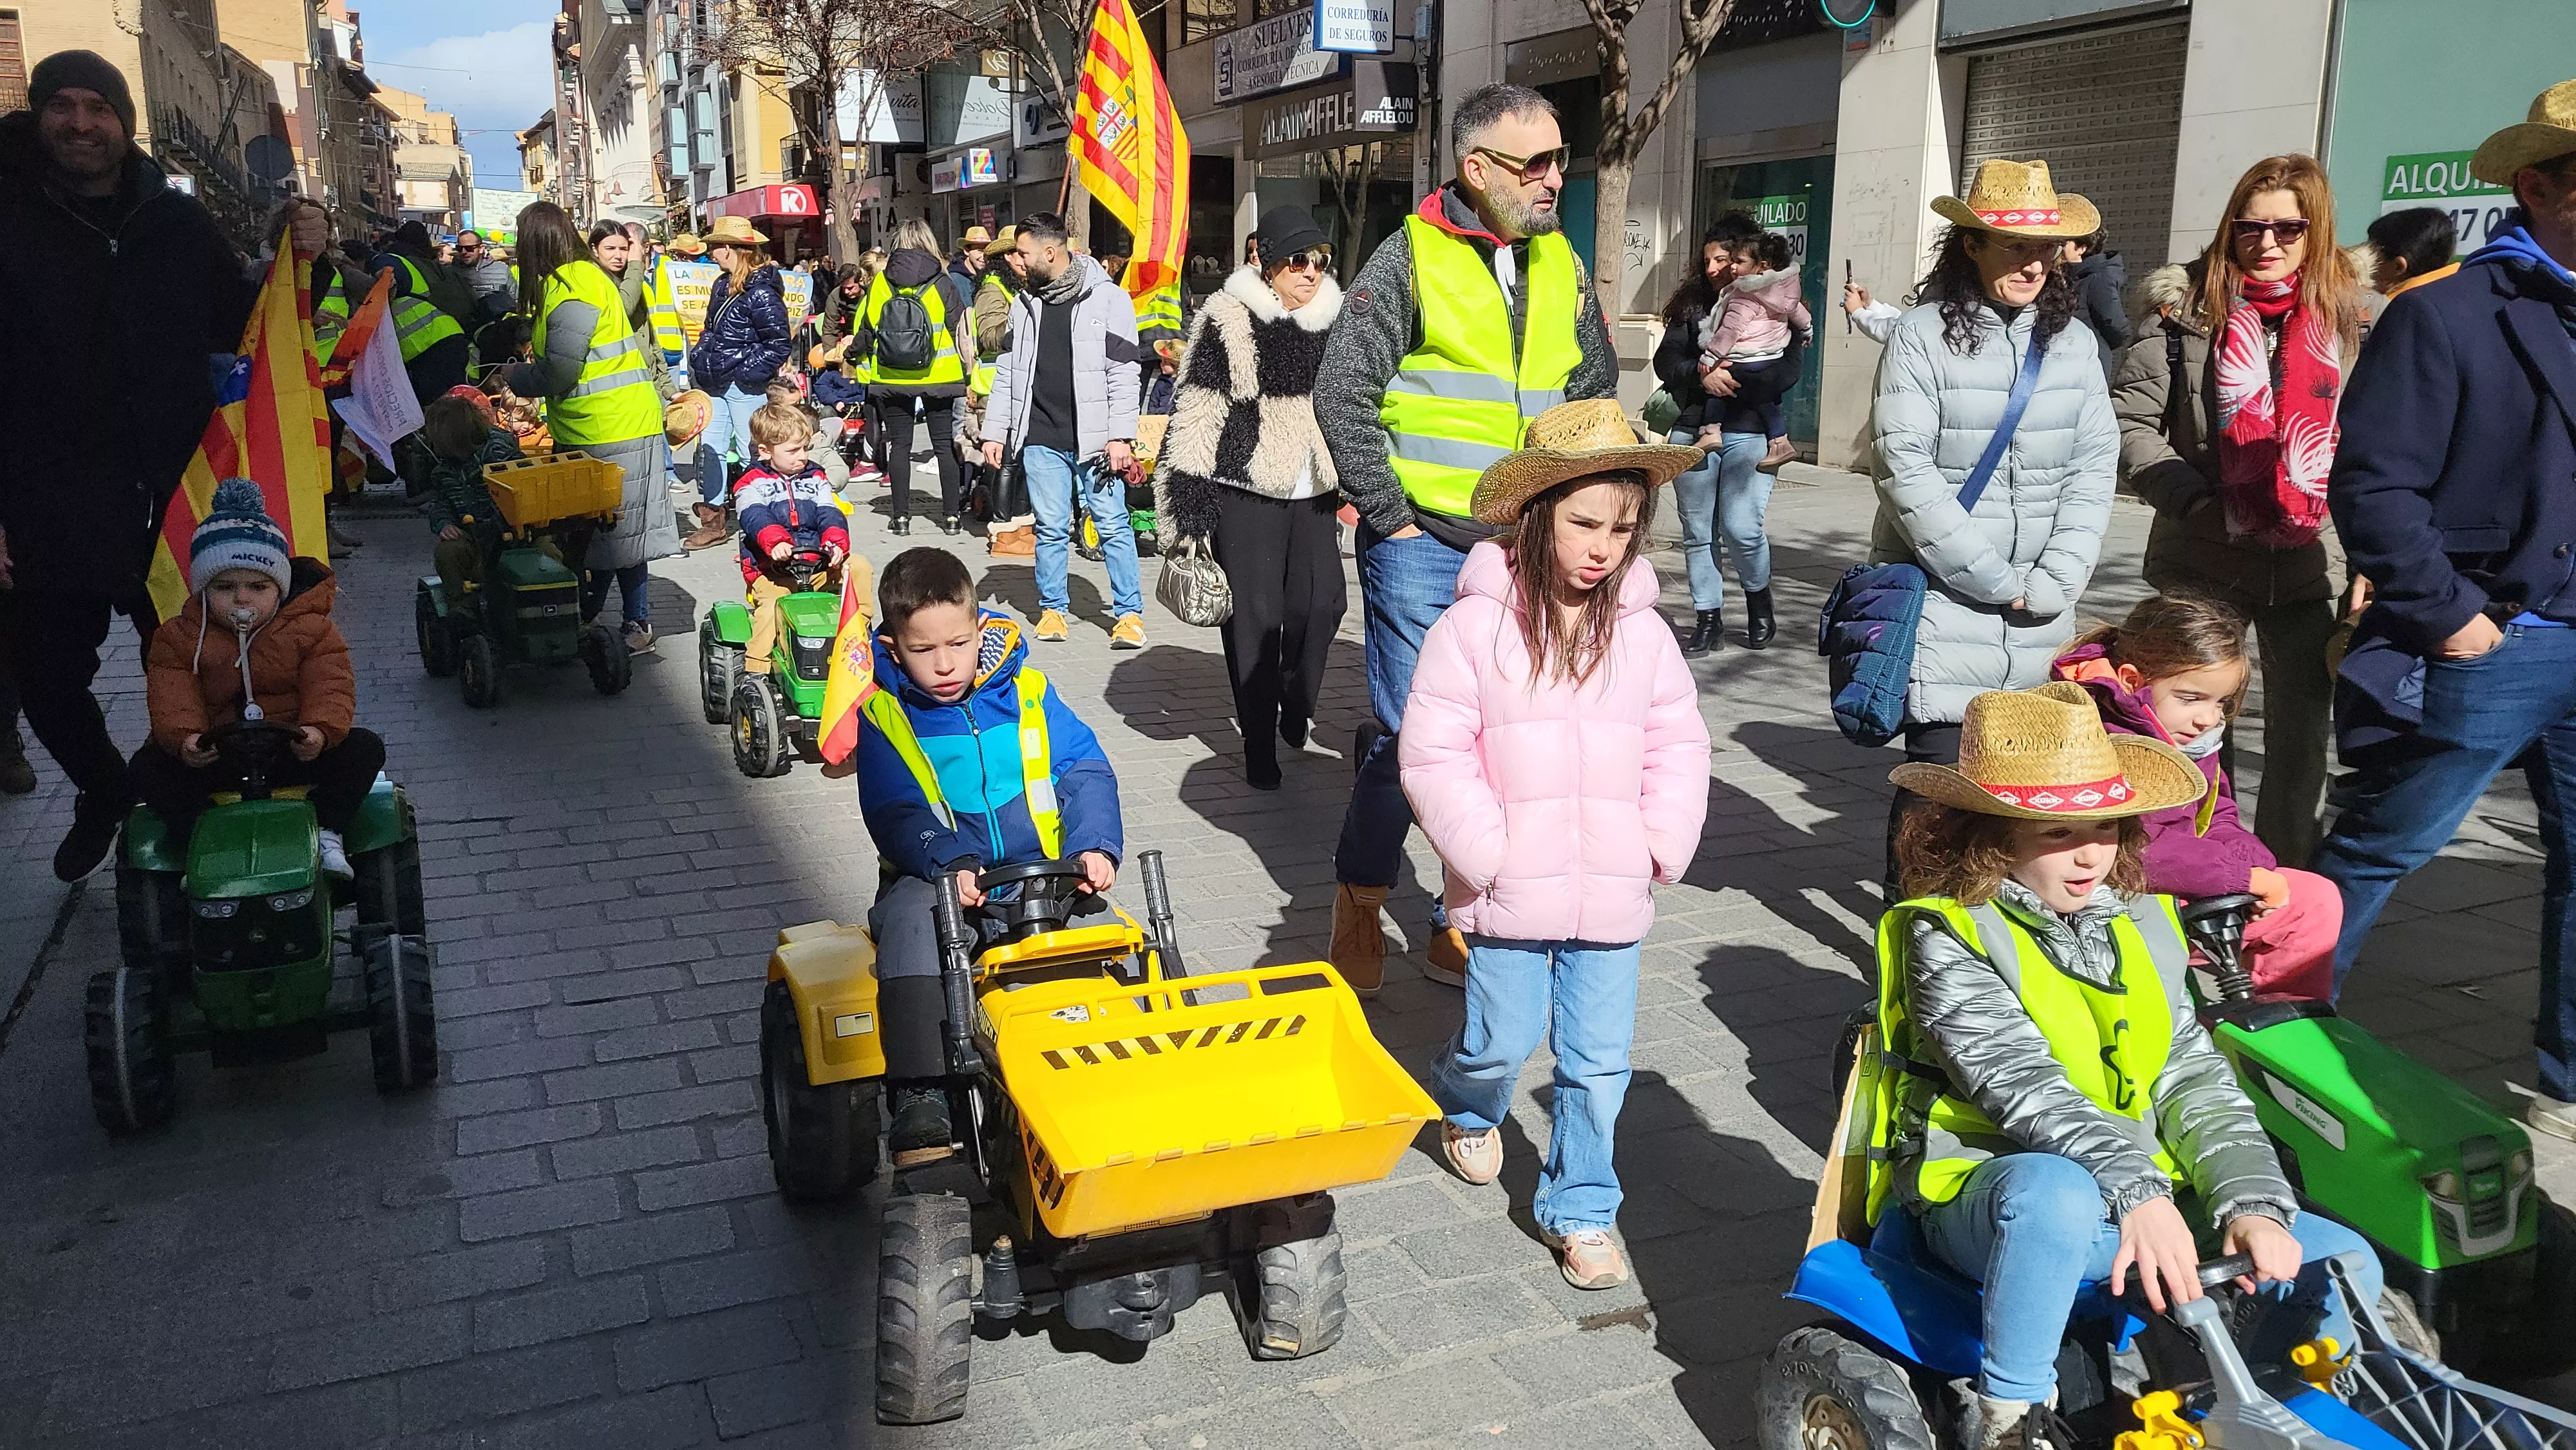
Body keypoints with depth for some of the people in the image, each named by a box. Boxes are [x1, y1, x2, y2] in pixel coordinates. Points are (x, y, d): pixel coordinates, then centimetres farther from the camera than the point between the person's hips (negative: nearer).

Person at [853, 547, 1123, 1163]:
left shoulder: (1027, 694, 5)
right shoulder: (884, 717, 0)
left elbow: (1086, 772, 1)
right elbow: (895, 813, -10)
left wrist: (1094, 846, -17)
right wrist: (949, 864, -29)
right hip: (936, 879, -2)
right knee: (911, 914, -35)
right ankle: (918, 1101, -42)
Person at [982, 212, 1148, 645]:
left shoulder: (1108, 299, -4)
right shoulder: (1025, 302, 11)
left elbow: (1123, 374, -7)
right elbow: (1008, 371, 15)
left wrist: (1120, 436, -12)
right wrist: (994, 431, 10)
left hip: (1094, 439, -4)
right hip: (1041, 440, 4)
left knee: (1113, 524, -1)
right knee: (1051, 528, 8)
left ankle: (1129, 611, 7)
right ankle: (1053, 608, 21)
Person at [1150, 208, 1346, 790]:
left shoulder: (1335, 321, 9)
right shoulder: (1229, 322, -8)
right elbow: (1194, 415, -9)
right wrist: (1189, 506, -11)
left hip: (1313, 492, 5)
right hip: (1247, 492, -5)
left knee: (1321, 604, 2)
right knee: (1256, 615, 0)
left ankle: (1296, 711, 28)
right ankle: (1259, 743, 14)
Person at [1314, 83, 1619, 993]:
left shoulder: (1560, 266, 10)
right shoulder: (1411, 258, -6)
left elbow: (1596, 394, 20)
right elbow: (1342, 395, -10)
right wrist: (1390, 517, -10)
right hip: (1424, 546, -5)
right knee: (1413, 735, -3)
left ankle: (1460, 927, 22)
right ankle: (1360, 903, 19)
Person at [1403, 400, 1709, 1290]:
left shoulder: (1643, 634, 2)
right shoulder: (1475, 626, -10)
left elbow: (1678, 749, 8)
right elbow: (1433, 752, -10)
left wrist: (1660, 850, -2)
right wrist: (1485, 852, -13)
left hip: (1613, 893, 3)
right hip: (1511, 889, -3)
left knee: (1598, 1059, 9)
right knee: (1502, 1041, 10)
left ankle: (1579, 1208, 27)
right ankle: (1467, 1109, 45)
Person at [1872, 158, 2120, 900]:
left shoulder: (2073, 340, 10)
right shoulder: (1924, 333, -4)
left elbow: (2094, 465, 6)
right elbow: (1905, 467, -11)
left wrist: (2053, 582, -6)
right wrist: (1993, 580, -11)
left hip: (2041, 614, 4)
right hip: (1944, 601, -4)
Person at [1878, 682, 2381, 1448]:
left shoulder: (2141, 924, 10)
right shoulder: (1947, 937, -10)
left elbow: (2193, 1077, 3)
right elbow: (2020, 1083, -24)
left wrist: (2252, 1202, -13)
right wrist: (2134, 1191, -36)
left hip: (2149, 1202, 6)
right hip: (1985, 1201, -6)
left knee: (2343, 1266, -8)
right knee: (2055, 1188, -40)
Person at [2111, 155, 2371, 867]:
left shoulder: (2345, 314, 2)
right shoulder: (2194, 308, -4)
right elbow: (2131, 421, -4)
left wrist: (2332, 494, -5)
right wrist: (2195, 501, -13)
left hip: (2304, 562, 2)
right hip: (2203, 561, -2)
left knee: (2302, 734, 10)